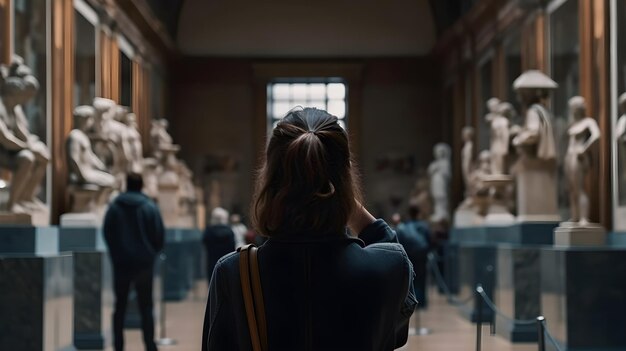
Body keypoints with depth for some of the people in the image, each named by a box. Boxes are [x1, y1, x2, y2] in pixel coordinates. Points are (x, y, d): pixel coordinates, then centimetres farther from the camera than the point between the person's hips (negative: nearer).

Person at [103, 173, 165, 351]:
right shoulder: (149, 207, -6)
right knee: (146, 307, 5)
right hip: (144, 263, -1)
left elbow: (107, 233, 2)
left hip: (120, 263, 1)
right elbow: (159, 235, -4)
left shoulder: (114, 207, -2)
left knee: (120, 306, 11)